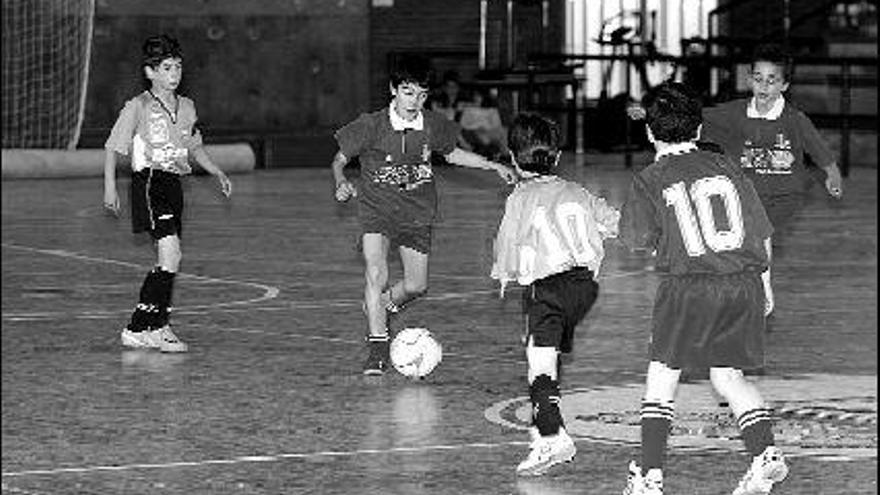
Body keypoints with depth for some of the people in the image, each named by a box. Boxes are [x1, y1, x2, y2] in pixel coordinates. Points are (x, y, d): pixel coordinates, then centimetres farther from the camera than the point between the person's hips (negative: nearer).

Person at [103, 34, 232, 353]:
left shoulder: (186, 107, 13)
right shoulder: (138, 107, -6)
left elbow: (194, 147, 28)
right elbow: (113, 148, -2)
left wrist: (217, 173, 19)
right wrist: (110, 187, -9)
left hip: (174, 183, 7)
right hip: (149, 181, -7)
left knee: (168, 260, 6)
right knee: (170, 255, -19)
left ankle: (139, 330, 14)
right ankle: (156, 327, -12)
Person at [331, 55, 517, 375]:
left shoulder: (433, 125, -5)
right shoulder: (372, 126, -14)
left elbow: (452, 154, 16)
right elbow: (340, 159, -3)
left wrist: (494, 167, 11)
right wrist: (341, 183, -23)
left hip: (417, 211, 3)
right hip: (377, 207, -3)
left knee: (416, 286, 4)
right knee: (376, 274, -22)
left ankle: (382, 304, 37)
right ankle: (377, 345, -13)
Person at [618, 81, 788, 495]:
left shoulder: (649, 181, 3)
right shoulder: (727, 167, 12)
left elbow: (639, 241, 2)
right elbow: (760, 232, 13)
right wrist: (762, 284, 24)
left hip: (688, 287, -3)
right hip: (744, 282, 3)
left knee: (662, 375, 9)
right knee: (728, 376, 17)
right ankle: (765, 452, -2)